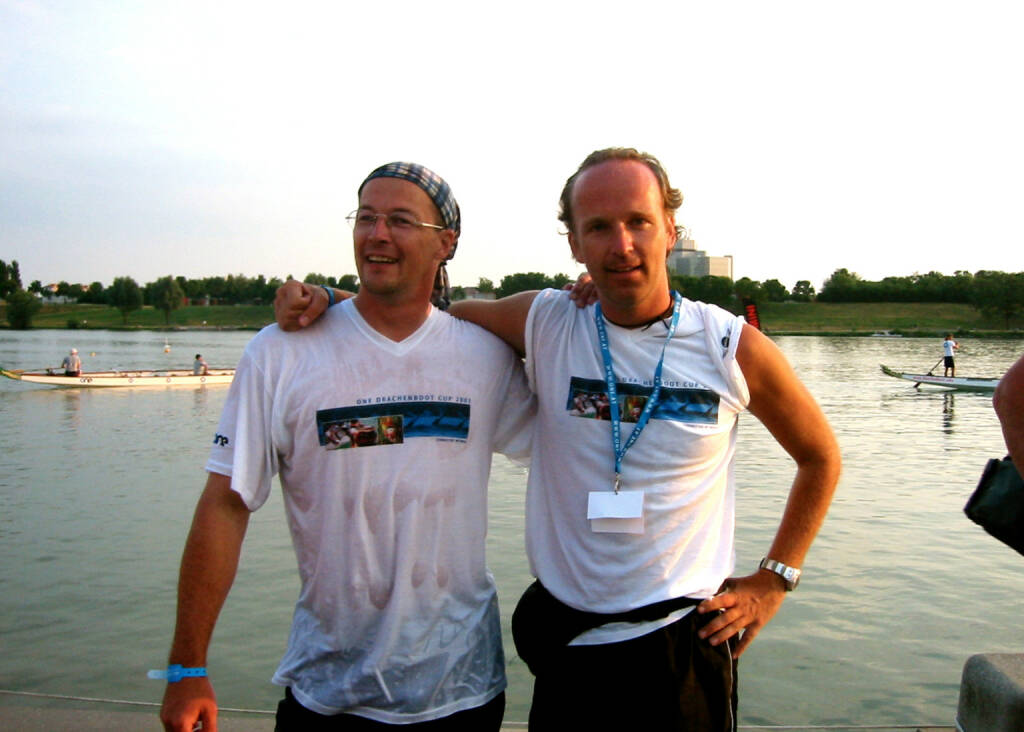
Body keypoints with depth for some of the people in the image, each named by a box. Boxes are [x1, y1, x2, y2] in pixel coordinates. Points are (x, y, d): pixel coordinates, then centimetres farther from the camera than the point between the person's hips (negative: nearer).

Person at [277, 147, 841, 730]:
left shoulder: (734, 347, -6)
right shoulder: (544, 325, -6)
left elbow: (821, 457, 8)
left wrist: (773, 580, 3)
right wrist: (327, 298, -6)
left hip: (687, 643, 0)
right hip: (567, 645, 1)